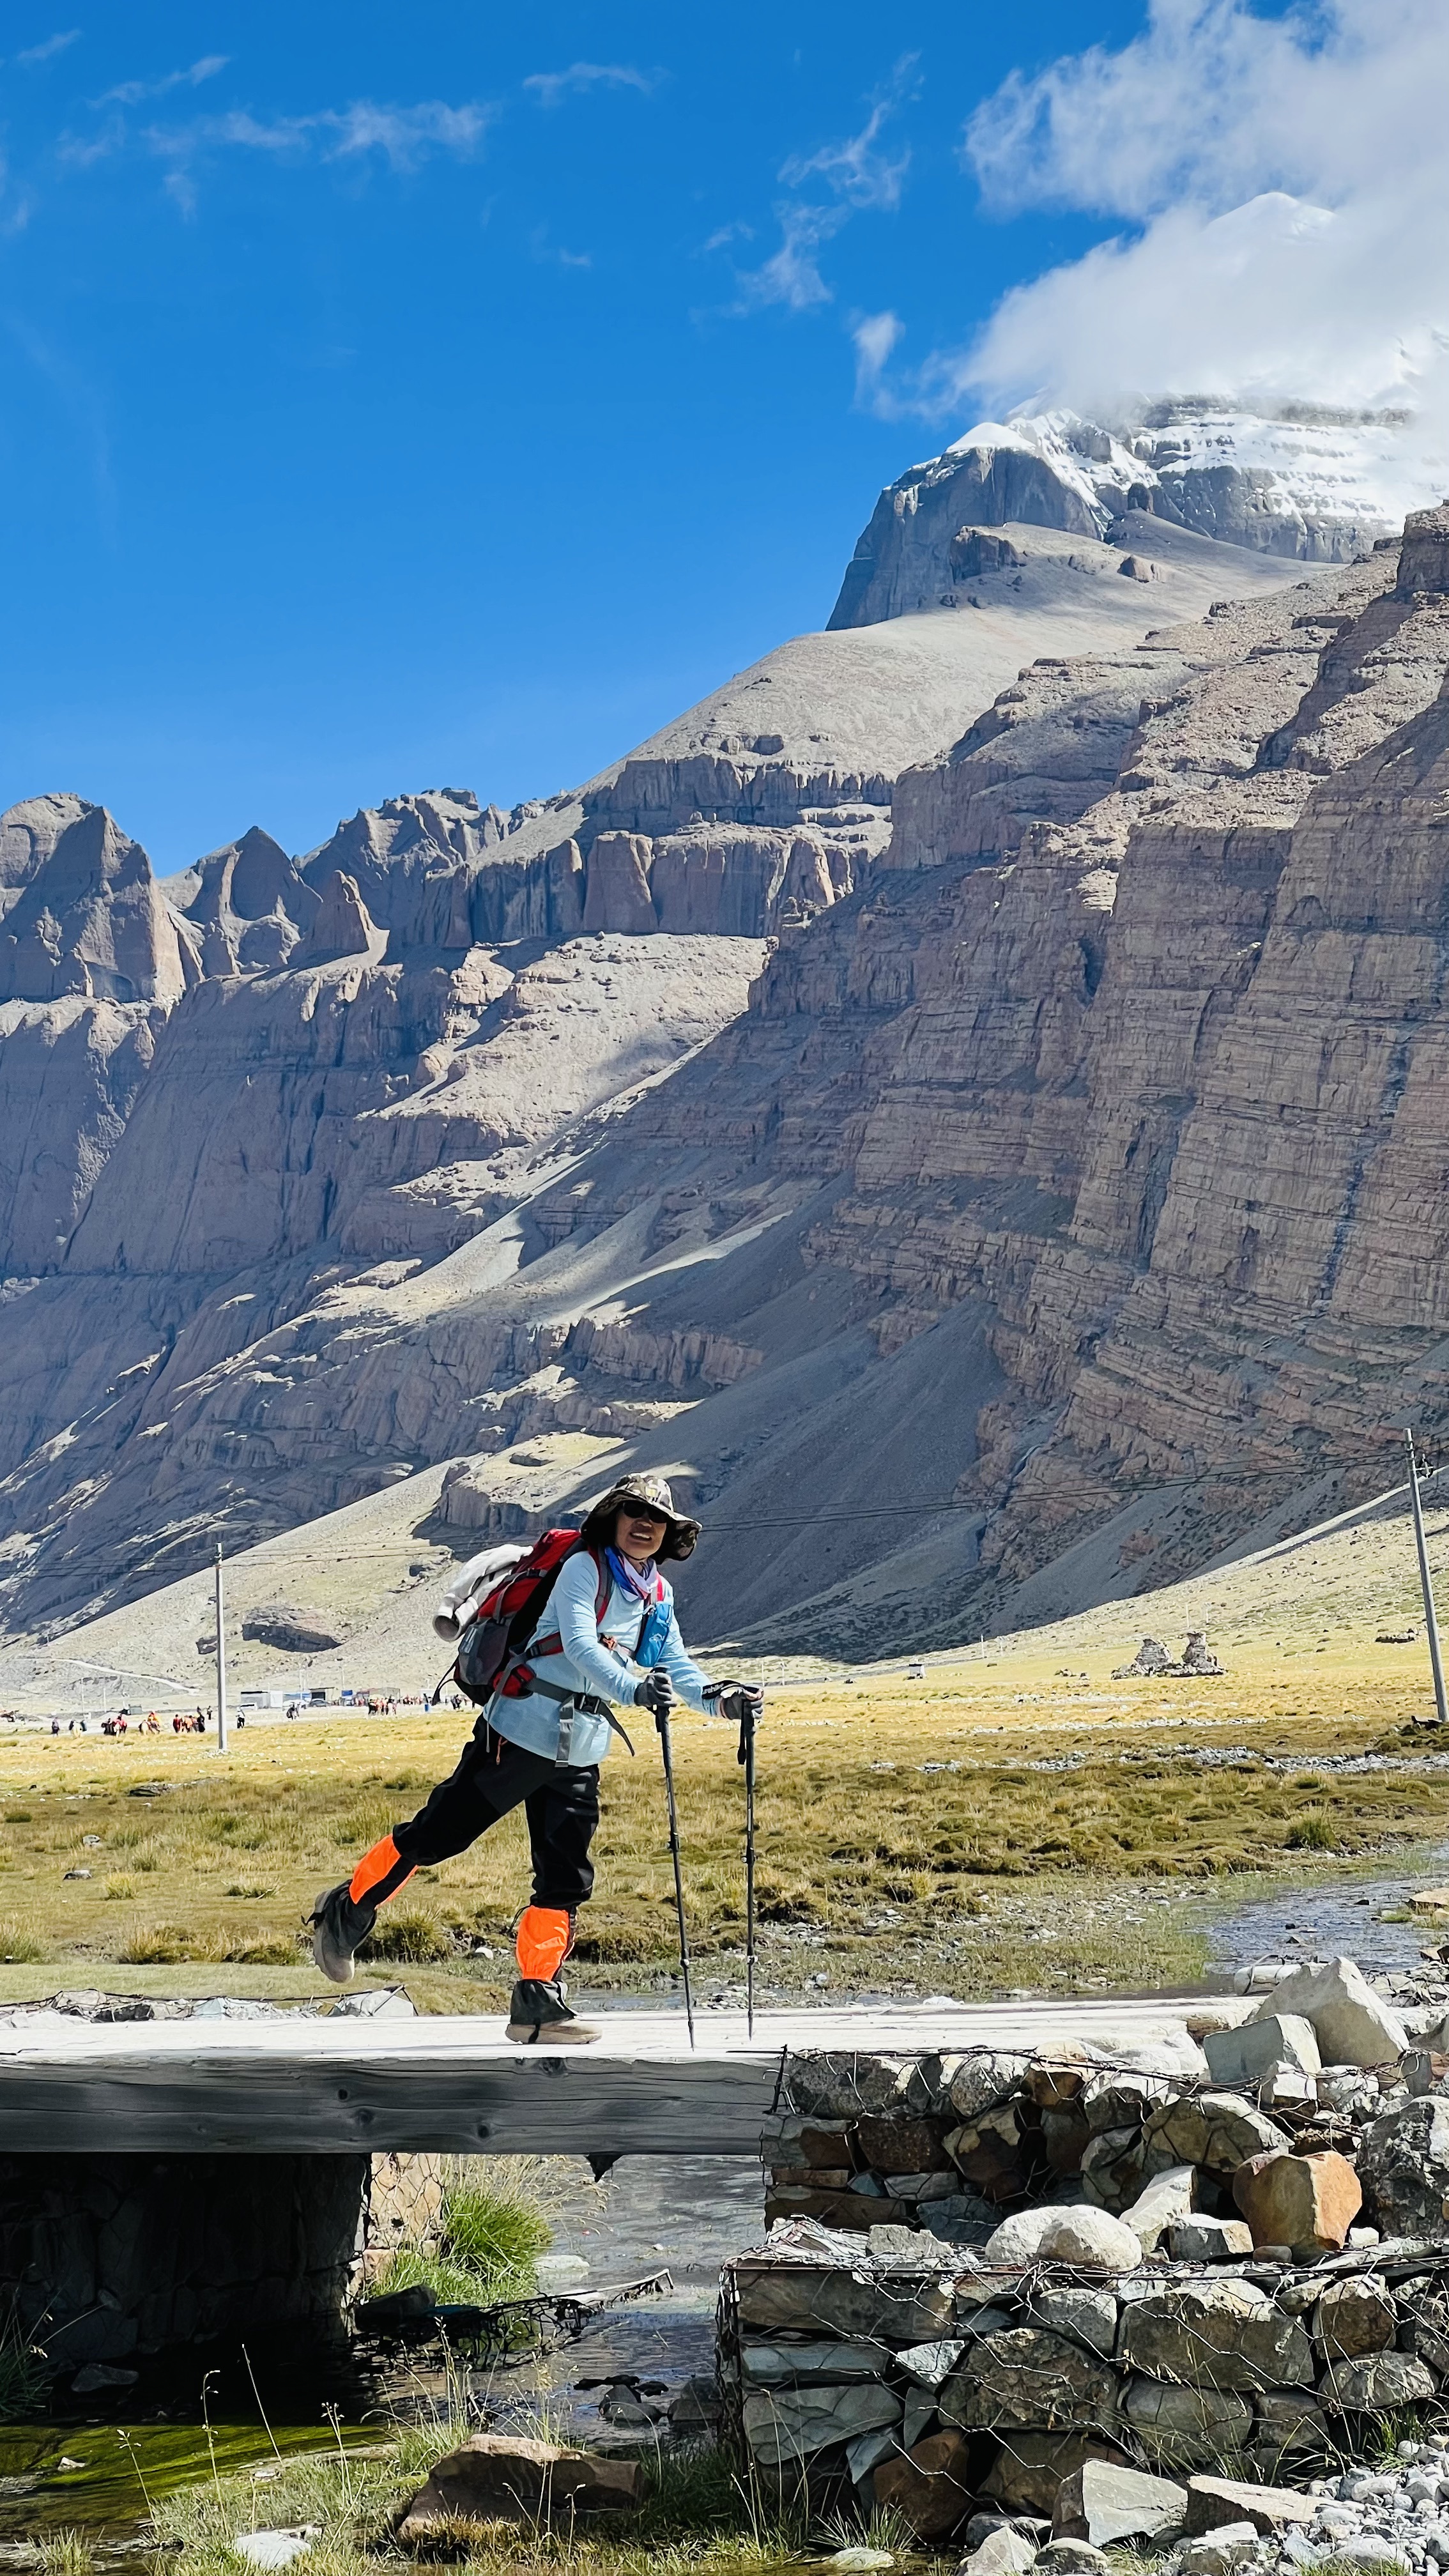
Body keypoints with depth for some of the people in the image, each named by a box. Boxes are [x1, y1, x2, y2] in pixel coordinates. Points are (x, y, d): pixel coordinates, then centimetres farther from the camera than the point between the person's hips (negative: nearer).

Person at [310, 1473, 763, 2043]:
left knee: (567, 1878, 3)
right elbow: (580, 1645, -26)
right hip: (522, 1732, -7)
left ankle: (536, 2001, 9)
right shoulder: (584, 1569, -11)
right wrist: (633, 1690, -41)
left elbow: (676, 1666, 13)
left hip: (580, 1754, 7)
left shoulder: (658, 1596, 11)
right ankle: (347, 1911, 21)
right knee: (435, 1835, 0)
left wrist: (717, 1698, -6)